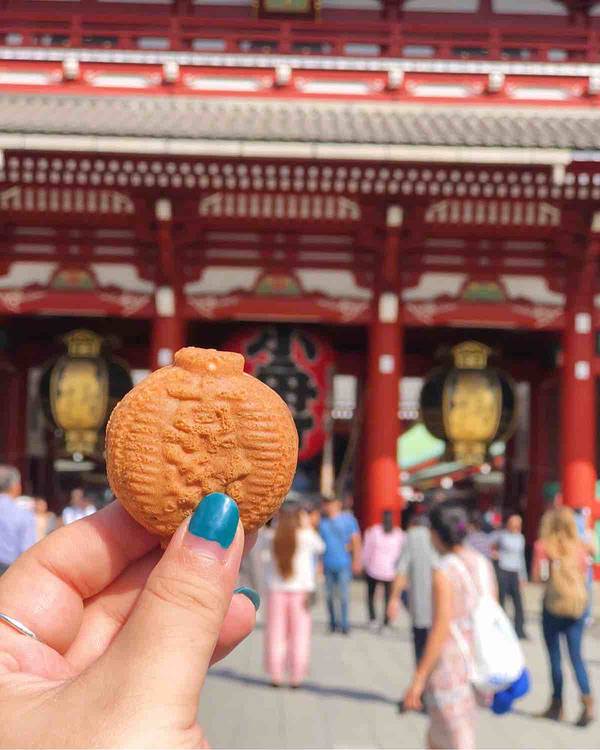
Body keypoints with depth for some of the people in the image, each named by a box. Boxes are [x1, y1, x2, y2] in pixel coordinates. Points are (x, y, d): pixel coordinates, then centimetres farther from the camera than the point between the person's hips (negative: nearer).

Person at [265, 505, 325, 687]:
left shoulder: (274, 538, -6)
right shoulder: (305, 536, -6)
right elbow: (320, 547, 11)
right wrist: (308, 527, 17)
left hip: (276, 591, 1)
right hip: (299, 590, -1)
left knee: (276, 633, 7)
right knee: (299, 633, 5)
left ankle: (276, 675, 9)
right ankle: (296, 676, 4)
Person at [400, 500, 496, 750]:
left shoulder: (444, 571, -16)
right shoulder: (483, 564, 5)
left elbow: (441, 629, -19)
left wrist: (419, 678, -14)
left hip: (449, 667, -7)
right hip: (478, 664, 7)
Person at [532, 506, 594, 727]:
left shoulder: (543, 546, -7)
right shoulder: (579, 546, 1)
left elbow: (538, 577, -10)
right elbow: (584, 575, 6)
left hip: (553, 606, -3)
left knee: (554, 657, 8)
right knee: (576, 656, 9)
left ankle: (557, 705, 14)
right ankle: (587, 702, -4)